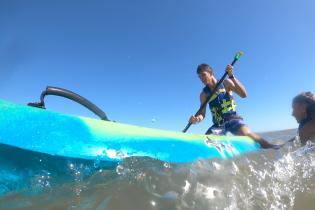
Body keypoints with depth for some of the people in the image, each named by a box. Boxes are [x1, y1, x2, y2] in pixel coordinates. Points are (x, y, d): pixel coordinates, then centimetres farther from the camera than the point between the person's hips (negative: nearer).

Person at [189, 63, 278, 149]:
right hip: (218, 124, 3)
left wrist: (231, 76, -20)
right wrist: (197, 118, -25)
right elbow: (202, 114, -1)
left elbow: (243, 94, -13)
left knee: (245, 133, -30)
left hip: (232, 119, -2)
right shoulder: (204, 94, 3)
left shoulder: (225, 83, 0)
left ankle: (271, 147, -13)